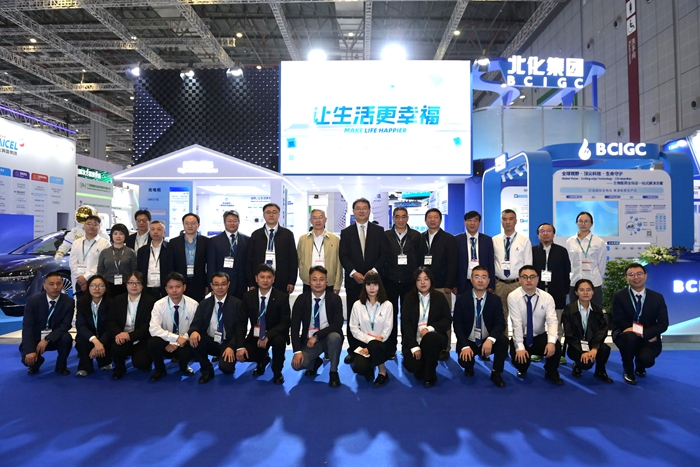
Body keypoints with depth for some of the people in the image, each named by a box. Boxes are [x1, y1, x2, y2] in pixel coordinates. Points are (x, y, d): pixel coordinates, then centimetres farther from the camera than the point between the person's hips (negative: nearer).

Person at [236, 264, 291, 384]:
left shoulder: (282, 297, -14)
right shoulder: (248, 296, -7)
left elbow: (285, 323, -17)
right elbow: (241, 322, -8)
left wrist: (267, 336, -32)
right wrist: (240, 346, -21)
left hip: (275, 335, -3)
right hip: (255, 335, 3)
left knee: (279, 340, -36)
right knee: (240, 355, -21)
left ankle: (277, 372, -5)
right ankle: (263, 359, 16)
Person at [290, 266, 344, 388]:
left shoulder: (335, 299, -10)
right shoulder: (301, 299, -6)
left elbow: (337, 324, -18)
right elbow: (295, 326, -9)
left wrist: (317, 336, -27)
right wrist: (297, 350, -20)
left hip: (329, 338, -1)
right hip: (309, 341, 1)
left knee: (335, 336, -36)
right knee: (297, 364, -24)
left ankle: (333, 372, -9)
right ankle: (315, 362, 15)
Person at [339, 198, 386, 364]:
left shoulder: (379, 231, 9)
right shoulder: (346, 232, 10)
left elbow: (383, 254, 2)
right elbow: (343, 256, 2)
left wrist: (374, 270, -11)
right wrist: (354, 273, -12)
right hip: (353, 280, 1)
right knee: (353, 317, 3)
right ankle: (353, 350, 11)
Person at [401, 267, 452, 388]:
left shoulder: (439, 297, 2)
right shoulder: (409, 298, 2)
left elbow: (447, 320, -2)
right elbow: (405, 323, -5)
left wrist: (430, 328, -20)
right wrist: (414, 346, -16)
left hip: (433, 338, 0)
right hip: (414, 340, 1)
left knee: (429, 338, -36)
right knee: (412, 365, -25)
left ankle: (430, 375, -12)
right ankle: (423, 370, 16)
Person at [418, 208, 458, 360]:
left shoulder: (449, 239, 3)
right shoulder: (419, 238, 12)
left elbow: (452, 264, -3)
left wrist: (449, 285, -10)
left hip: (441, 286, -2)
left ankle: (444, 349, 12)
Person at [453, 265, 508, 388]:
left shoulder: (495, 299, -3)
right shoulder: (461, 299, -6)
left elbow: (500, 324, -11)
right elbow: (457, 325, -9)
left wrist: (490, 339, -32)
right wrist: (465, 346, -23)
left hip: (488, 341, 1)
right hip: (469, 342, -1)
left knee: (503, 340, -29)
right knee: (464, 360, -29)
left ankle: (496, 373, -5)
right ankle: (469, 367, 13)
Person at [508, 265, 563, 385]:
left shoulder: (547, 297, -7)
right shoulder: (513, 296, -14)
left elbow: (552, 321, -17)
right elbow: (517, 323, -20)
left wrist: (551, 341, -34)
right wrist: (520, 347, -26)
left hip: (540, 337, 1)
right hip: (521, 339, -1)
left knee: (556, 347, -28)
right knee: (519, 360, -26)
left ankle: (551, 373, 5)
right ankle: (522, 369, 16)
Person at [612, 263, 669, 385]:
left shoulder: (657, 297, -1)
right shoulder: (619, 296, -7)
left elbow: (663, 324, -6)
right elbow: (619, 322, -9)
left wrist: (644, 333, -22)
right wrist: (634, 331, -22)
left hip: (648, 337, 1)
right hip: (625, 334, -1)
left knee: (646, 358, -29)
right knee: (630, 336, -37)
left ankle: (640, 367, 16)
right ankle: (628, 370, -8)